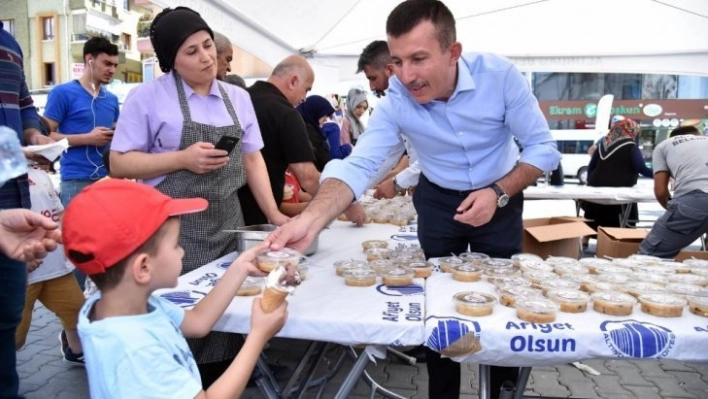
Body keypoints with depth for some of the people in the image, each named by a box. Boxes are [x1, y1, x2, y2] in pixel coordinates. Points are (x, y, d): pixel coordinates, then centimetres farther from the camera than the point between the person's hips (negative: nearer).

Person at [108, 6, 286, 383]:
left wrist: (273, 214, 3)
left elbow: (252, 159, 12)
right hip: (173, 228, -4)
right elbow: (119, 164, -5)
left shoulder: (238, 98, 11)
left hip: (227, 226, 4)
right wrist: (183, 158, -16)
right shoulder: (148, 96, -3)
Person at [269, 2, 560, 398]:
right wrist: (311, 220, -49)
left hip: (500, 196, 0)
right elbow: (358, 166, -32)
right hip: (438, 200, 1)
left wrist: (499, 194, -31)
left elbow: (543, 148, -17)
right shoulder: (396, 101, -23)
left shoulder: (500, 74, -25)